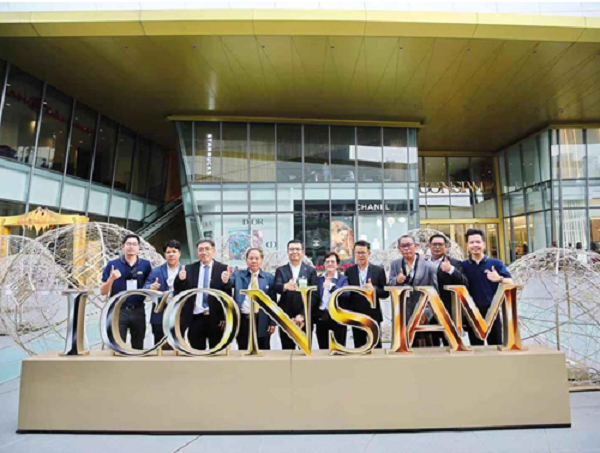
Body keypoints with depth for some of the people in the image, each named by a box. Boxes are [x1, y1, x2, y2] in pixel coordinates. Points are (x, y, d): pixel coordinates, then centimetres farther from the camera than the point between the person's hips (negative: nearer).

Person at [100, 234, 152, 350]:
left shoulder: (146, 265, 3)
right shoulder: (112, 265, 0)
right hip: (118, 311, -1)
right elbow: (103, 292, 1)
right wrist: (111, 279, -18)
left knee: (138, 347, 12)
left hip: (138, 311, 2)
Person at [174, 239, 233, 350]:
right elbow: (178, 291, 3)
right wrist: (180, 280, -17)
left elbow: (229, 294, -8)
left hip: (216, 319, -2)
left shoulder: (223, 269, -2)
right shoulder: (189, 269, 6)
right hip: (195, 319, 2)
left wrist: (226, 282, -28)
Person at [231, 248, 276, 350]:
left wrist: (272, 322, 0)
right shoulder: (238, 275, 7)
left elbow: (273, 301, 4)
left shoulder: (269, 278, 5)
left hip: (262, 322, 0)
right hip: (242, 320, 1)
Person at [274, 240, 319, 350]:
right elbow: (276, 287, -12)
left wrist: (302, 315, -12)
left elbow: (314, 296, -3)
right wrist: (285, 286, -35)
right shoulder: (280, 270, 6)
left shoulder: (311, 271, 4)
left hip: (305, 319, 0)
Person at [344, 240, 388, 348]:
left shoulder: (379, 270, 0)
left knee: (376, 347, 7)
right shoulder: (349, 271, 3)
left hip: (373, 316, -1)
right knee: (358, 348, 10)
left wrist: (374, 289, -19)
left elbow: (386, 293, 0)